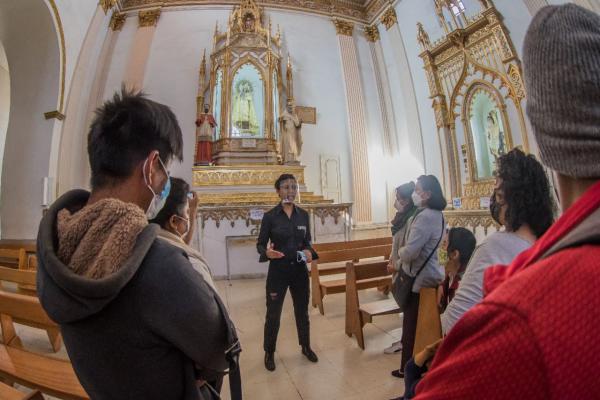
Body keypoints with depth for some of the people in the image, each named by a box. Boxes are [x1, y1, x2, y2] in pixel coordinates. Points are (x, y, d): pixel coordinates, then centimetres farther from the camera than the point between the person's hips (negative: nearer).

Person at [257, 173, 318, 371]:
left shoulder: (303, 215, 0)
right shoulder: (270, 216, -10)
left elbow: (307, 241, 10)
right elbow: (260, 244, -5)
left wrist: (309, 252, -10)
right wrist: (266, 252, -26)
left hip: (300, 270, 3)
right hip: (278, 271, -3)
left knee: (302, 311, 19)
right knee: (273, 314, 10)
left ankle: (306, 347, 42)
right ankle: (269, 352, 34)